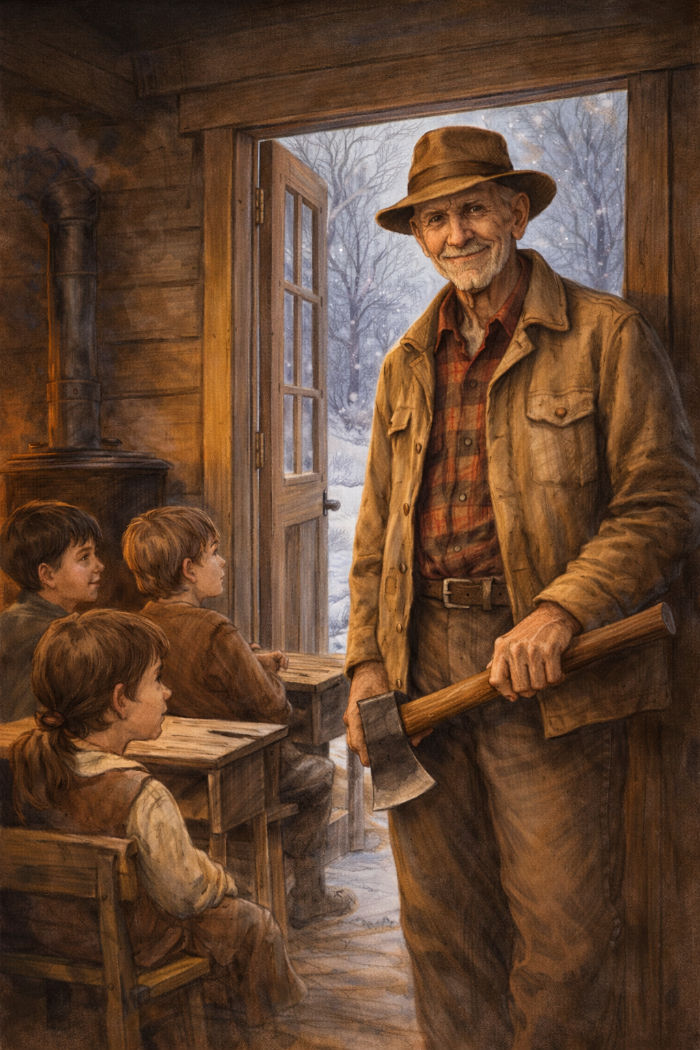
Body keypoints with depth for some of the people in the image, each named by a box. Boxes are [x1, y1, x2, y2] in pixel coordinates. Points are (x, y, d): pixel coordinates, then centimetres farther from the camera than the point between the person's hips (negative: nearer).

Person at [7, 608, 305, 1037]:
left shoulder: (25, 756, -17)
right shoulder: (141, 797, -37)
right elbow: (184, 894, -22)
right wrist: (220, 879, 0)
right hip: (126, 944, -7)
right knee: (252, 925, 19)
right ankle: (236, 1033, 43)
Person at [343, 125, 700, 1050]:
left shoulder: (604, 334, 1)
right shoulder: (406, 365, 17)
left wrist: (559, 612, -18)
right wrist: (368, 663, 8)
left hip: (544, 671, -4)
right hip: (423, 663, 5)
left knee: (561, 929, 1)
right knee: (440, 921, 11)